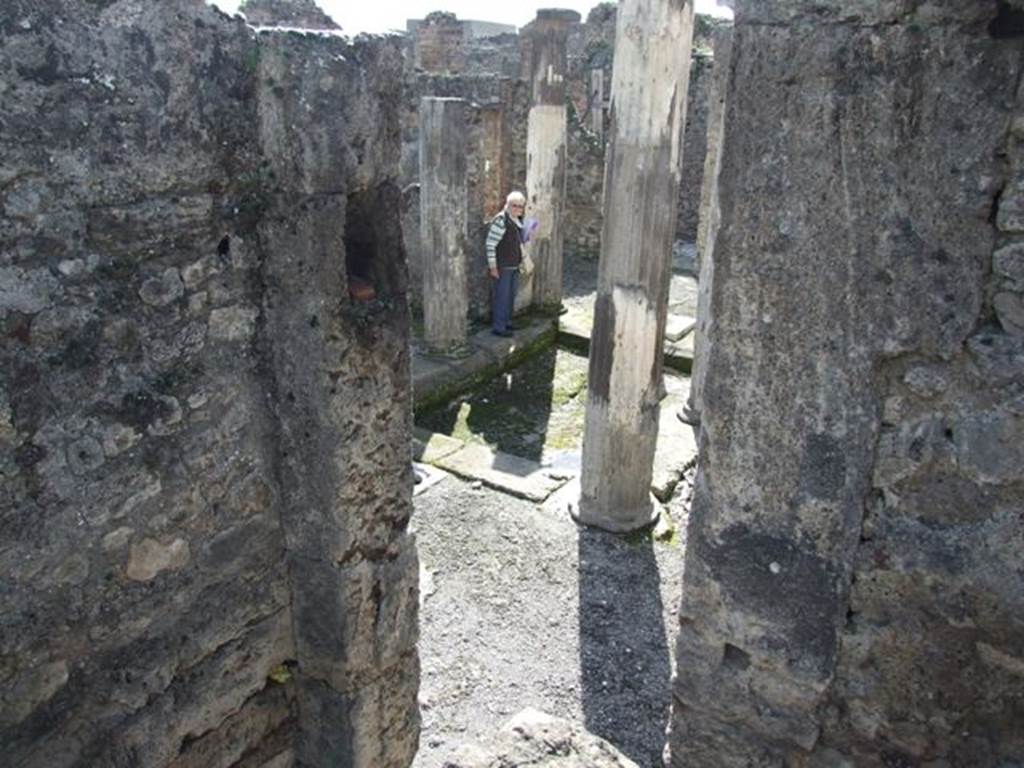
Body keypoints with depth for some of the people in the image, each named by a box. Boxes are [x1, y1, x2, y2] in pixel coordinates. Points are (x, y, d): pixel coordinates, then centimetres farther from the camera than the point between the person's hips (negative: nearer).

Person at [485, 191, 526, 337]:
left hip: (513, 266, 9)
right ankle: (498, 327, 4)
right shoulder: (501, 220, -20)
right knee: (502, 296, -4)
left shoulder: (517, 221, 8)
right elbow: (490, 244, -20)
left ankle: (506, 321, 29)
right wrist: (493, 267, -21)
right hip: (502, 267, -9)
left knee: (511, 295, 16)